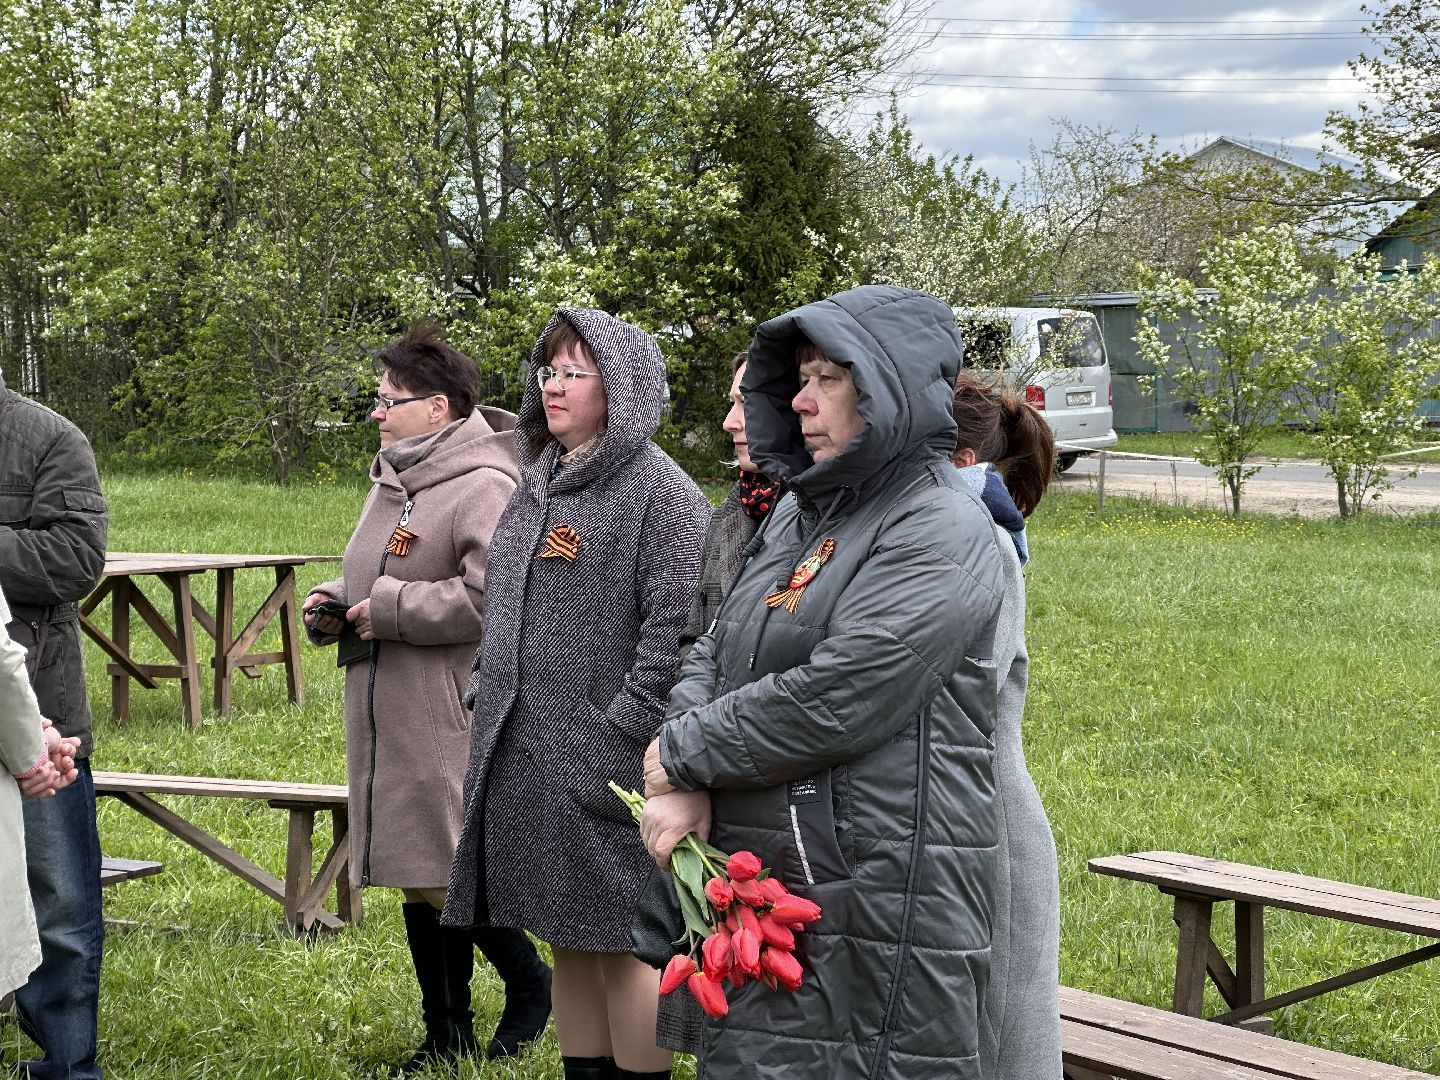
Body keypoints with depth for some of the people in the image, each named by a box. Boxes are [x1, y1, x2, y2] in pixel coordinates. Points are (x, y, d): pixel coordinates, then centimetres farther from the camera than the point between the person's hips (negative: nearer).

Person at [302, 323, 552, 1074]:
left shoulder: (485, 489, -15)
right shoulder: (392, 483, 15)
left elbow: (493, 598, -27)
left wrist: (389, 608, -20)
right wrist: (335, 601, 7)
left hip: (450, 723, -9)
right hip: (387, 721, 9)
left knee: (444, 877, -7)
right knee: (416, 878, 14)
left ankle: (528, 986, 16)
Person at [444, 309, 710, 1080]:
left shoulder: (660, 492, -11)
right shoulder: (538, 486, 15)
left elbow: (676, 627, -17)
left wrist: (623, 734, -19)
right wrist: (484, 692, 14)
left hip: (605, 761, -8)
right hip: (525, 755, 8)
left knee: (621, 942, -1)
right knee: (568, 940, 14)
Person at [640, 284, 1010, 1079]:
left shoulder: (940, 533, -13)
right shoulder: (799, 514, 14)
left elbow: (831, 703, -21)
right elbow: (711, 656, 11)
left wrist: (683, 754, -9)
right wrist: (682, 788, -7)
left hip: (880, 901, -8)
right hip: (756, 888, 8)